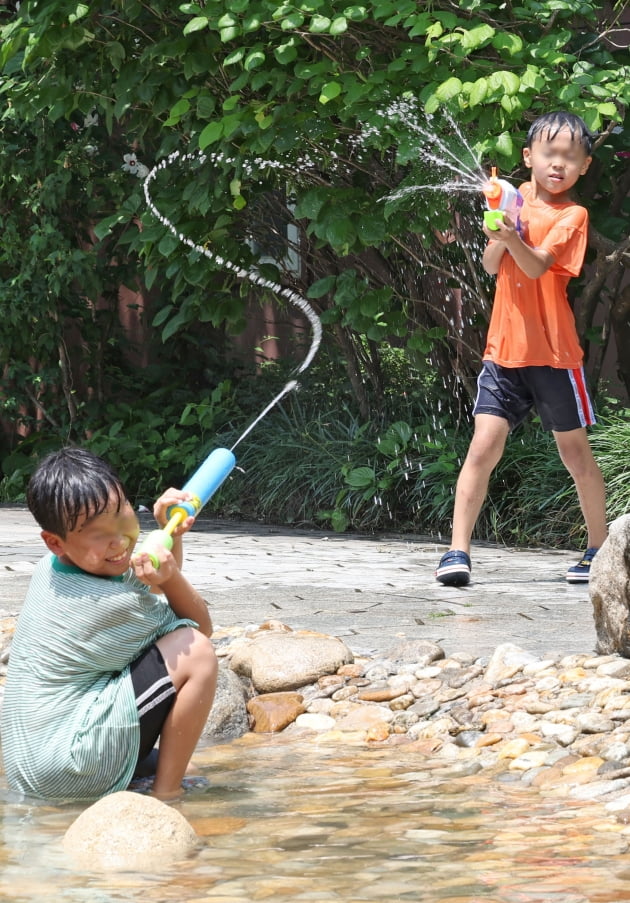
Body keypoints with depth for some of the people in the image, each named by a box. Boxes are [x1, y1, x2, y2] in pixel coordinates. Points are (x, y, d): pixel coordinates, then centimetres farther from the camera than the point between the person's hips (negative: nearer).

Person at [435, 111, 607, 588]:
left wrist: (514, 237, -39)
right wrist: (497, 236, -18)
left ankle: (599, 548, 23)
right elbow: (492, 266, 3)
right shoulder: (516, 200, 9)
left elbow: (536, 265, -19)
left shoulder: (572, 215, -4)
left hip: (553, 352, -3)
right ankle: (458, 550, -8)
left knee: (576, 452, 8)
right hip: (504, 349, 3)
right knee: (483, 446, -8)